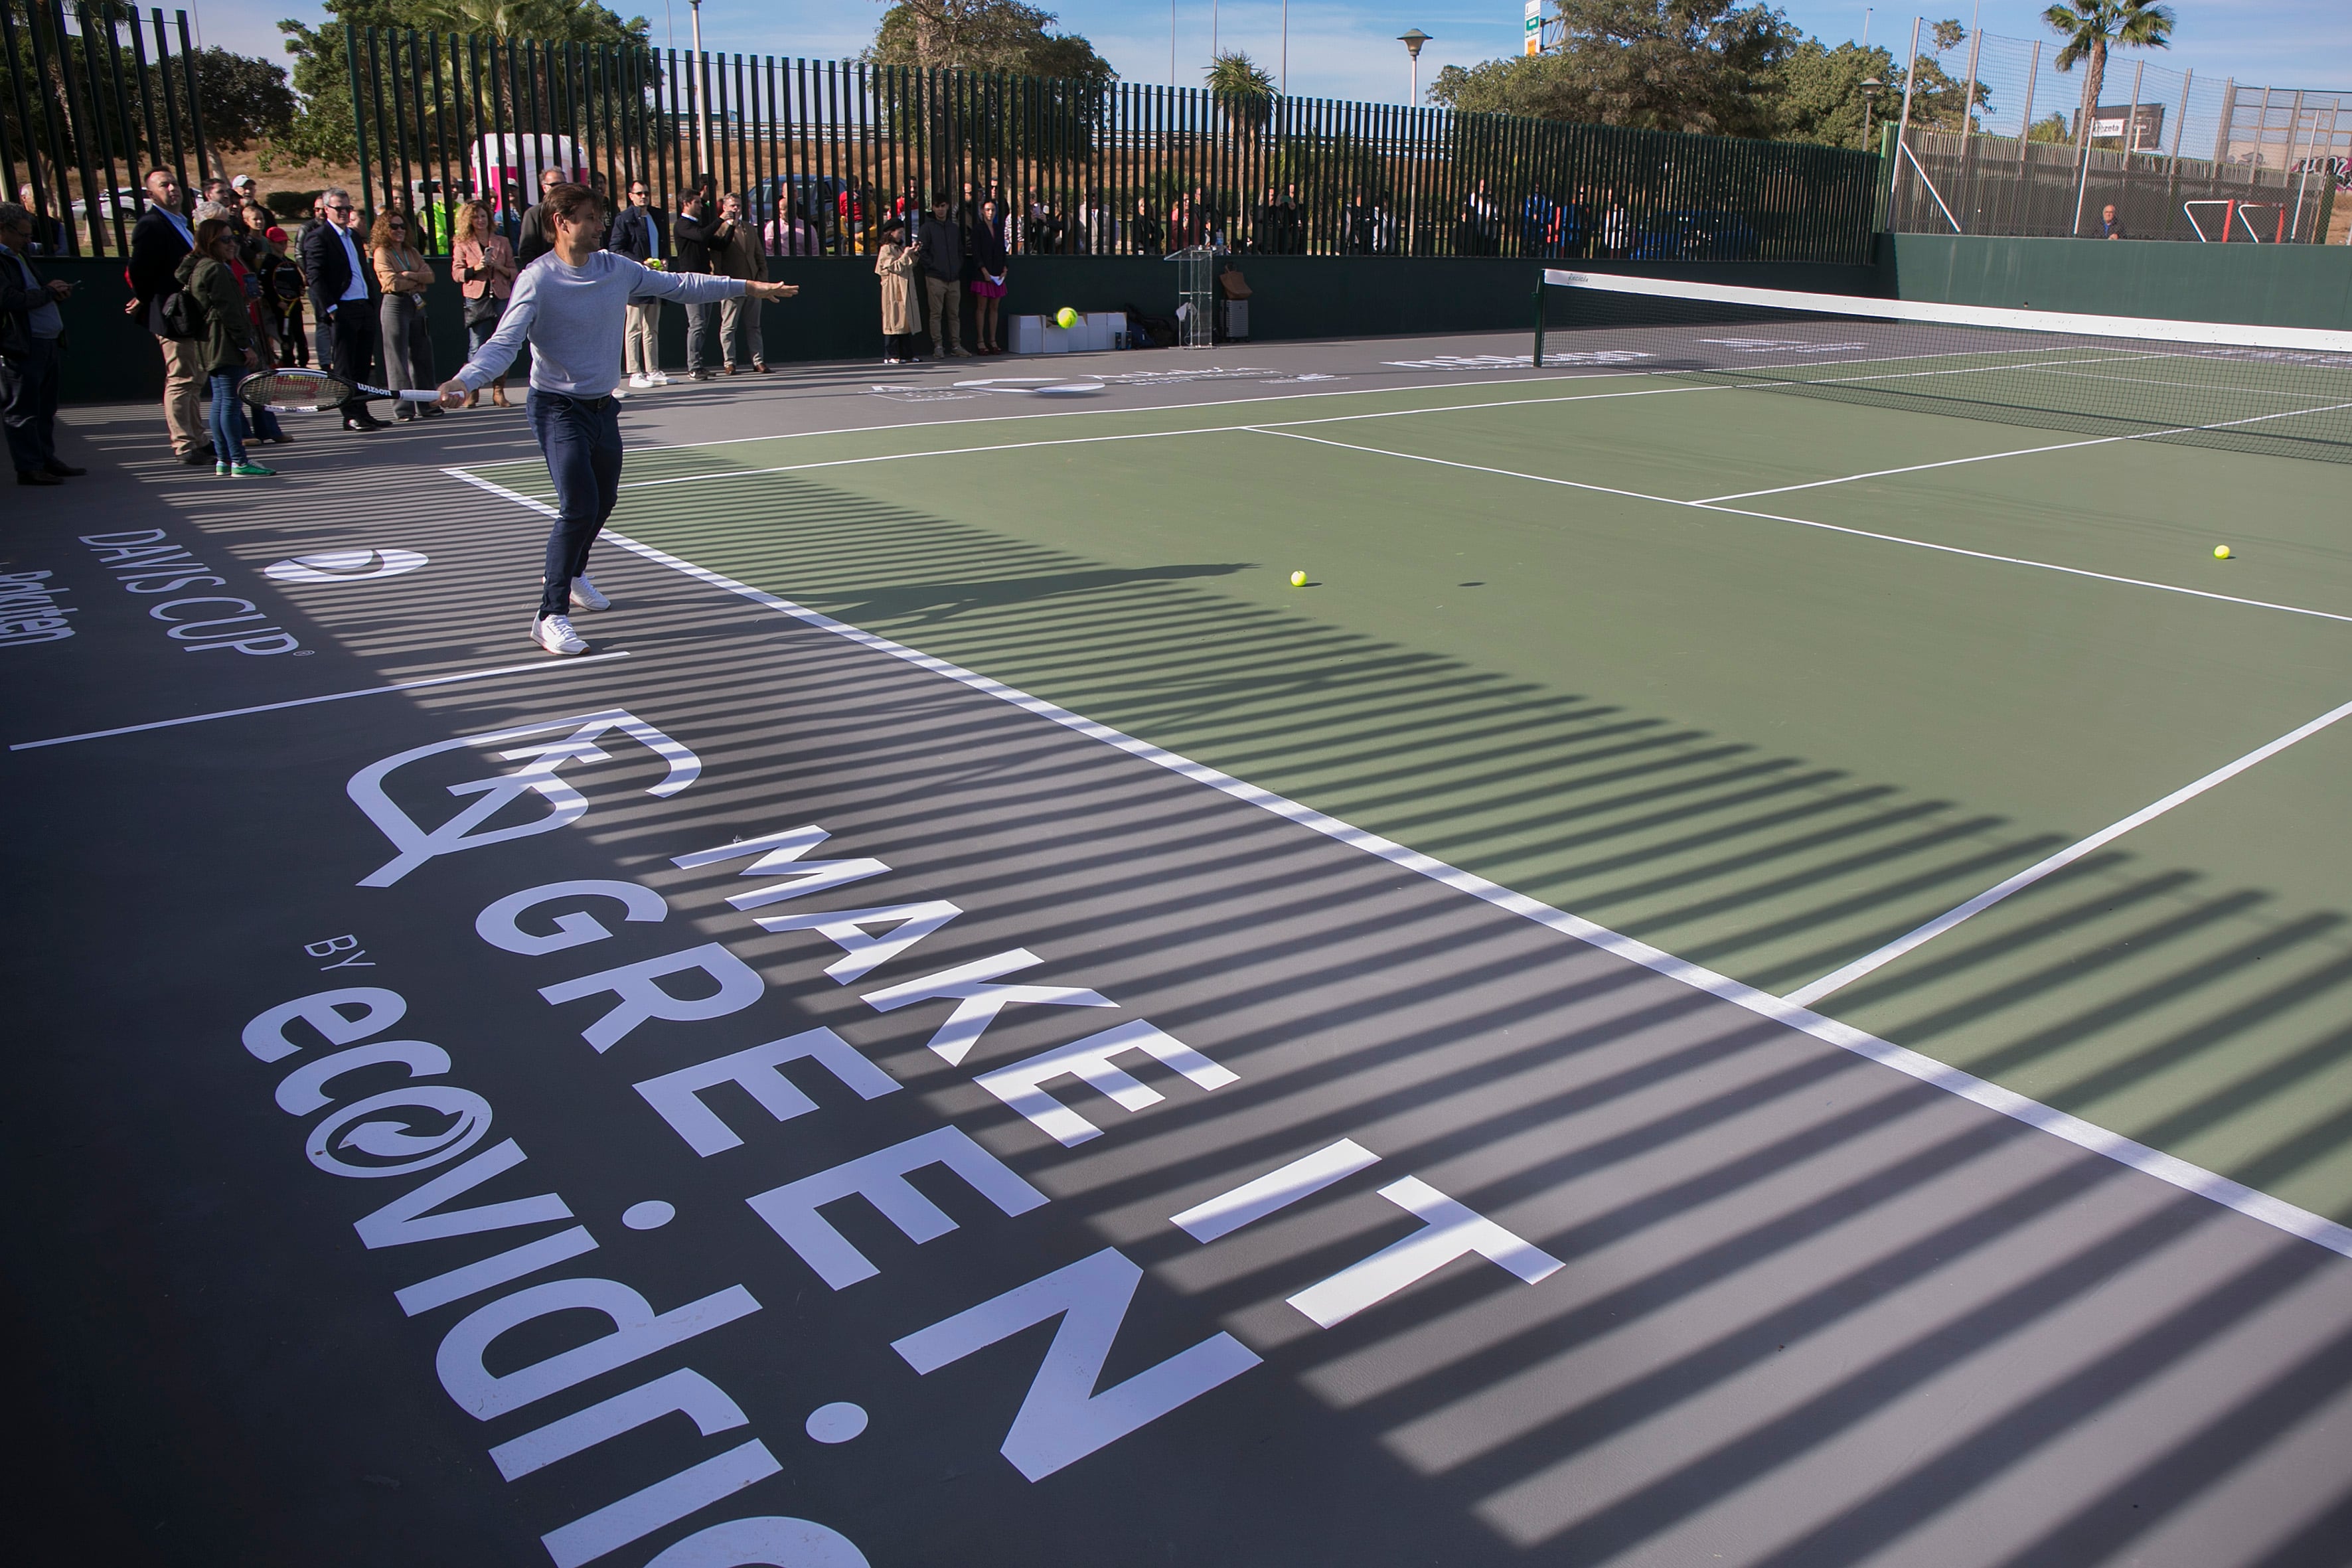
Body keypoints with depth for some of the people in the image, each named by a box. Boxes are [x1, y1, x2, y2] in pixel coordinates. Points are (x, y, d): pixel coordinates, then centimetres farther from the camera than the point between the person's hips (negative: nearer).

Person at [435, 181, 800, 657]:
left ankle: (570, 574, 48)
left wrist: (748, 286, 16)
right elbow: (504, 343, -22)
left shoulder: (616, 268, 2)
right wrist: (465, 380, -41)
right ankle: (550, 618, -12)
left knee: (603, 500, 20)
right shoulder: (537, 280, -16)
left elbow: (678, 285, 13)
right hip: (558, 408, -7)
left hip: (603, 406, 7)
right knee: (579, 507, -19)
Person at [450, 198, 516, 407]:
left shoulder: (502, 242, 13)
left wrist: (499, 267, -6)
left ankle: (499, 392, 4)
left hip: (501, 298, 2)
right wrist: (476, 268, -12)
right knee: (477, 349, -5)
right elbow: (457, 274, 3)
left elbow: (513, 272, 13)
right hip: (476, 300, -2)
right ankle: (472, 392, 3)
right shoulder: (462, 245, 8)